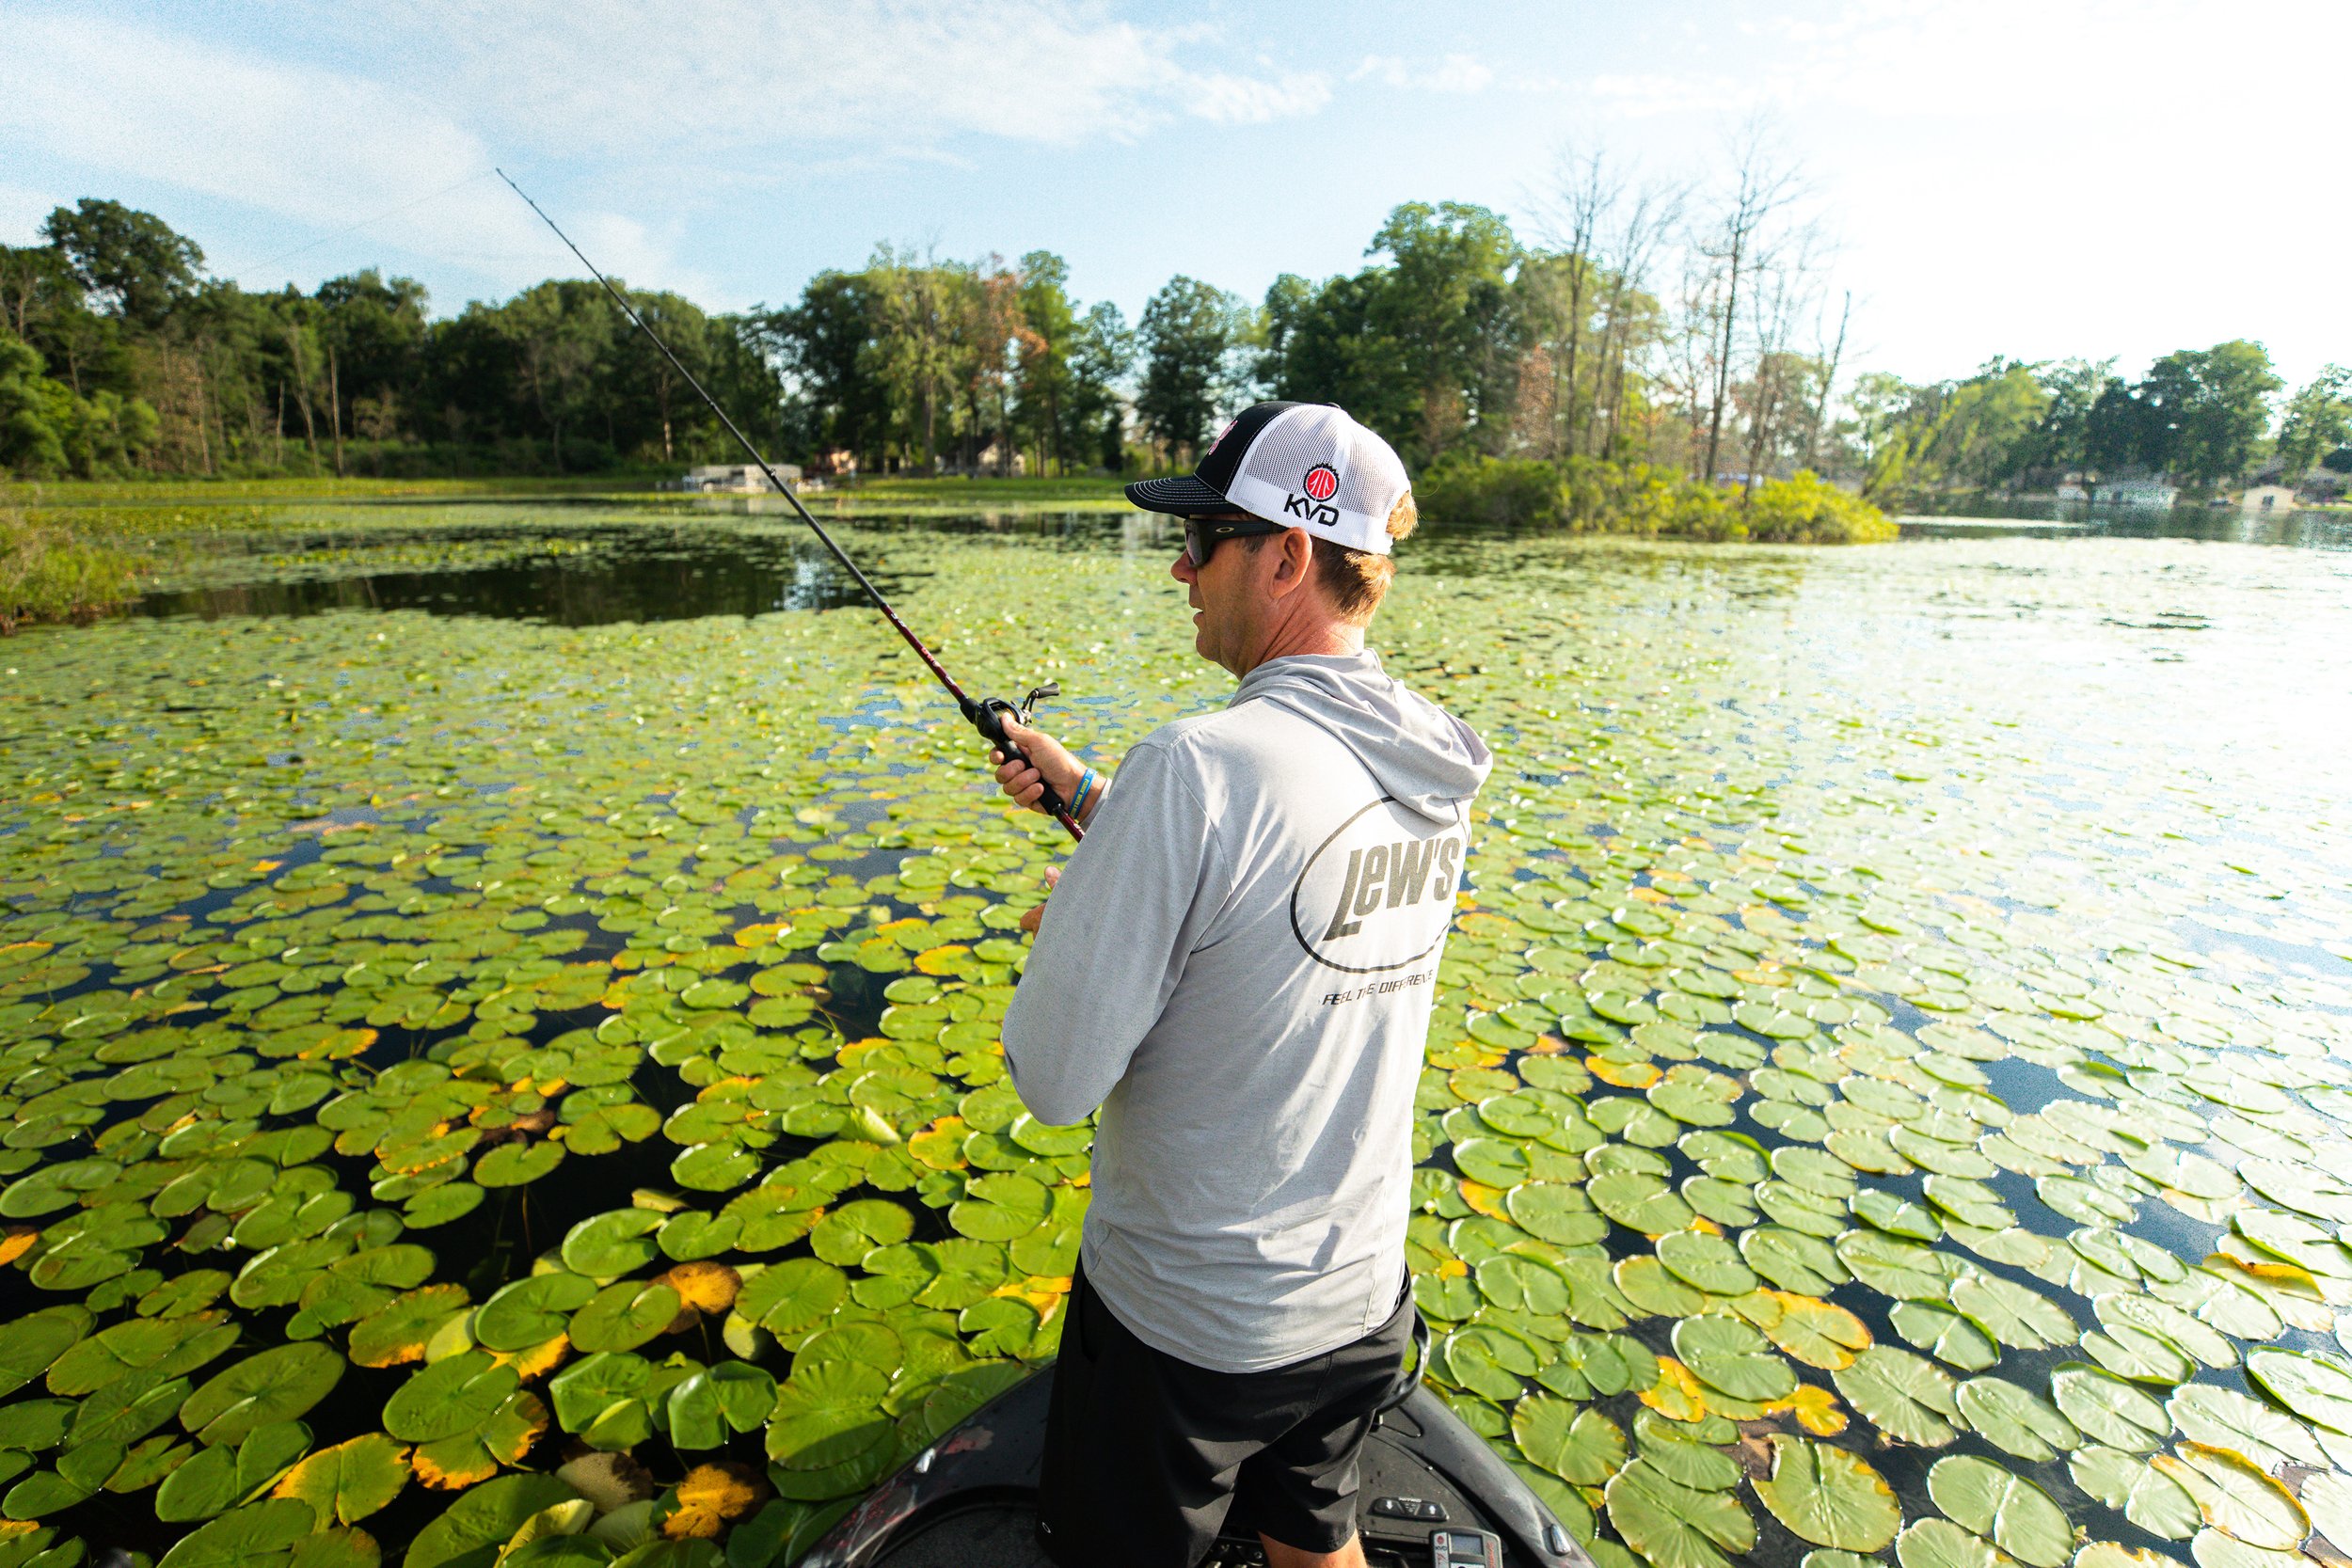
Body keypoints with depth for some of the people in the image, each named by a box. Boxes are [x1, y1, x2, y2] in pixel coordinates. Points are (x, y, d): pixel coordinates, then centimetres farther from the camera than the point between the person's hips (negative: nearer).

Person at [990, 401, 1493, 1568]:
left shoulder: (1200, 766, -30)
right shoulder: (1433, 773, -5)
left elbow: (1054, 1080, -24)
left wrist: (1060, 928, -6)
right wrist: (1092, 798, 10)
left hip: (1185, 1327, -6)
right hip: (1365, 1298, 6)